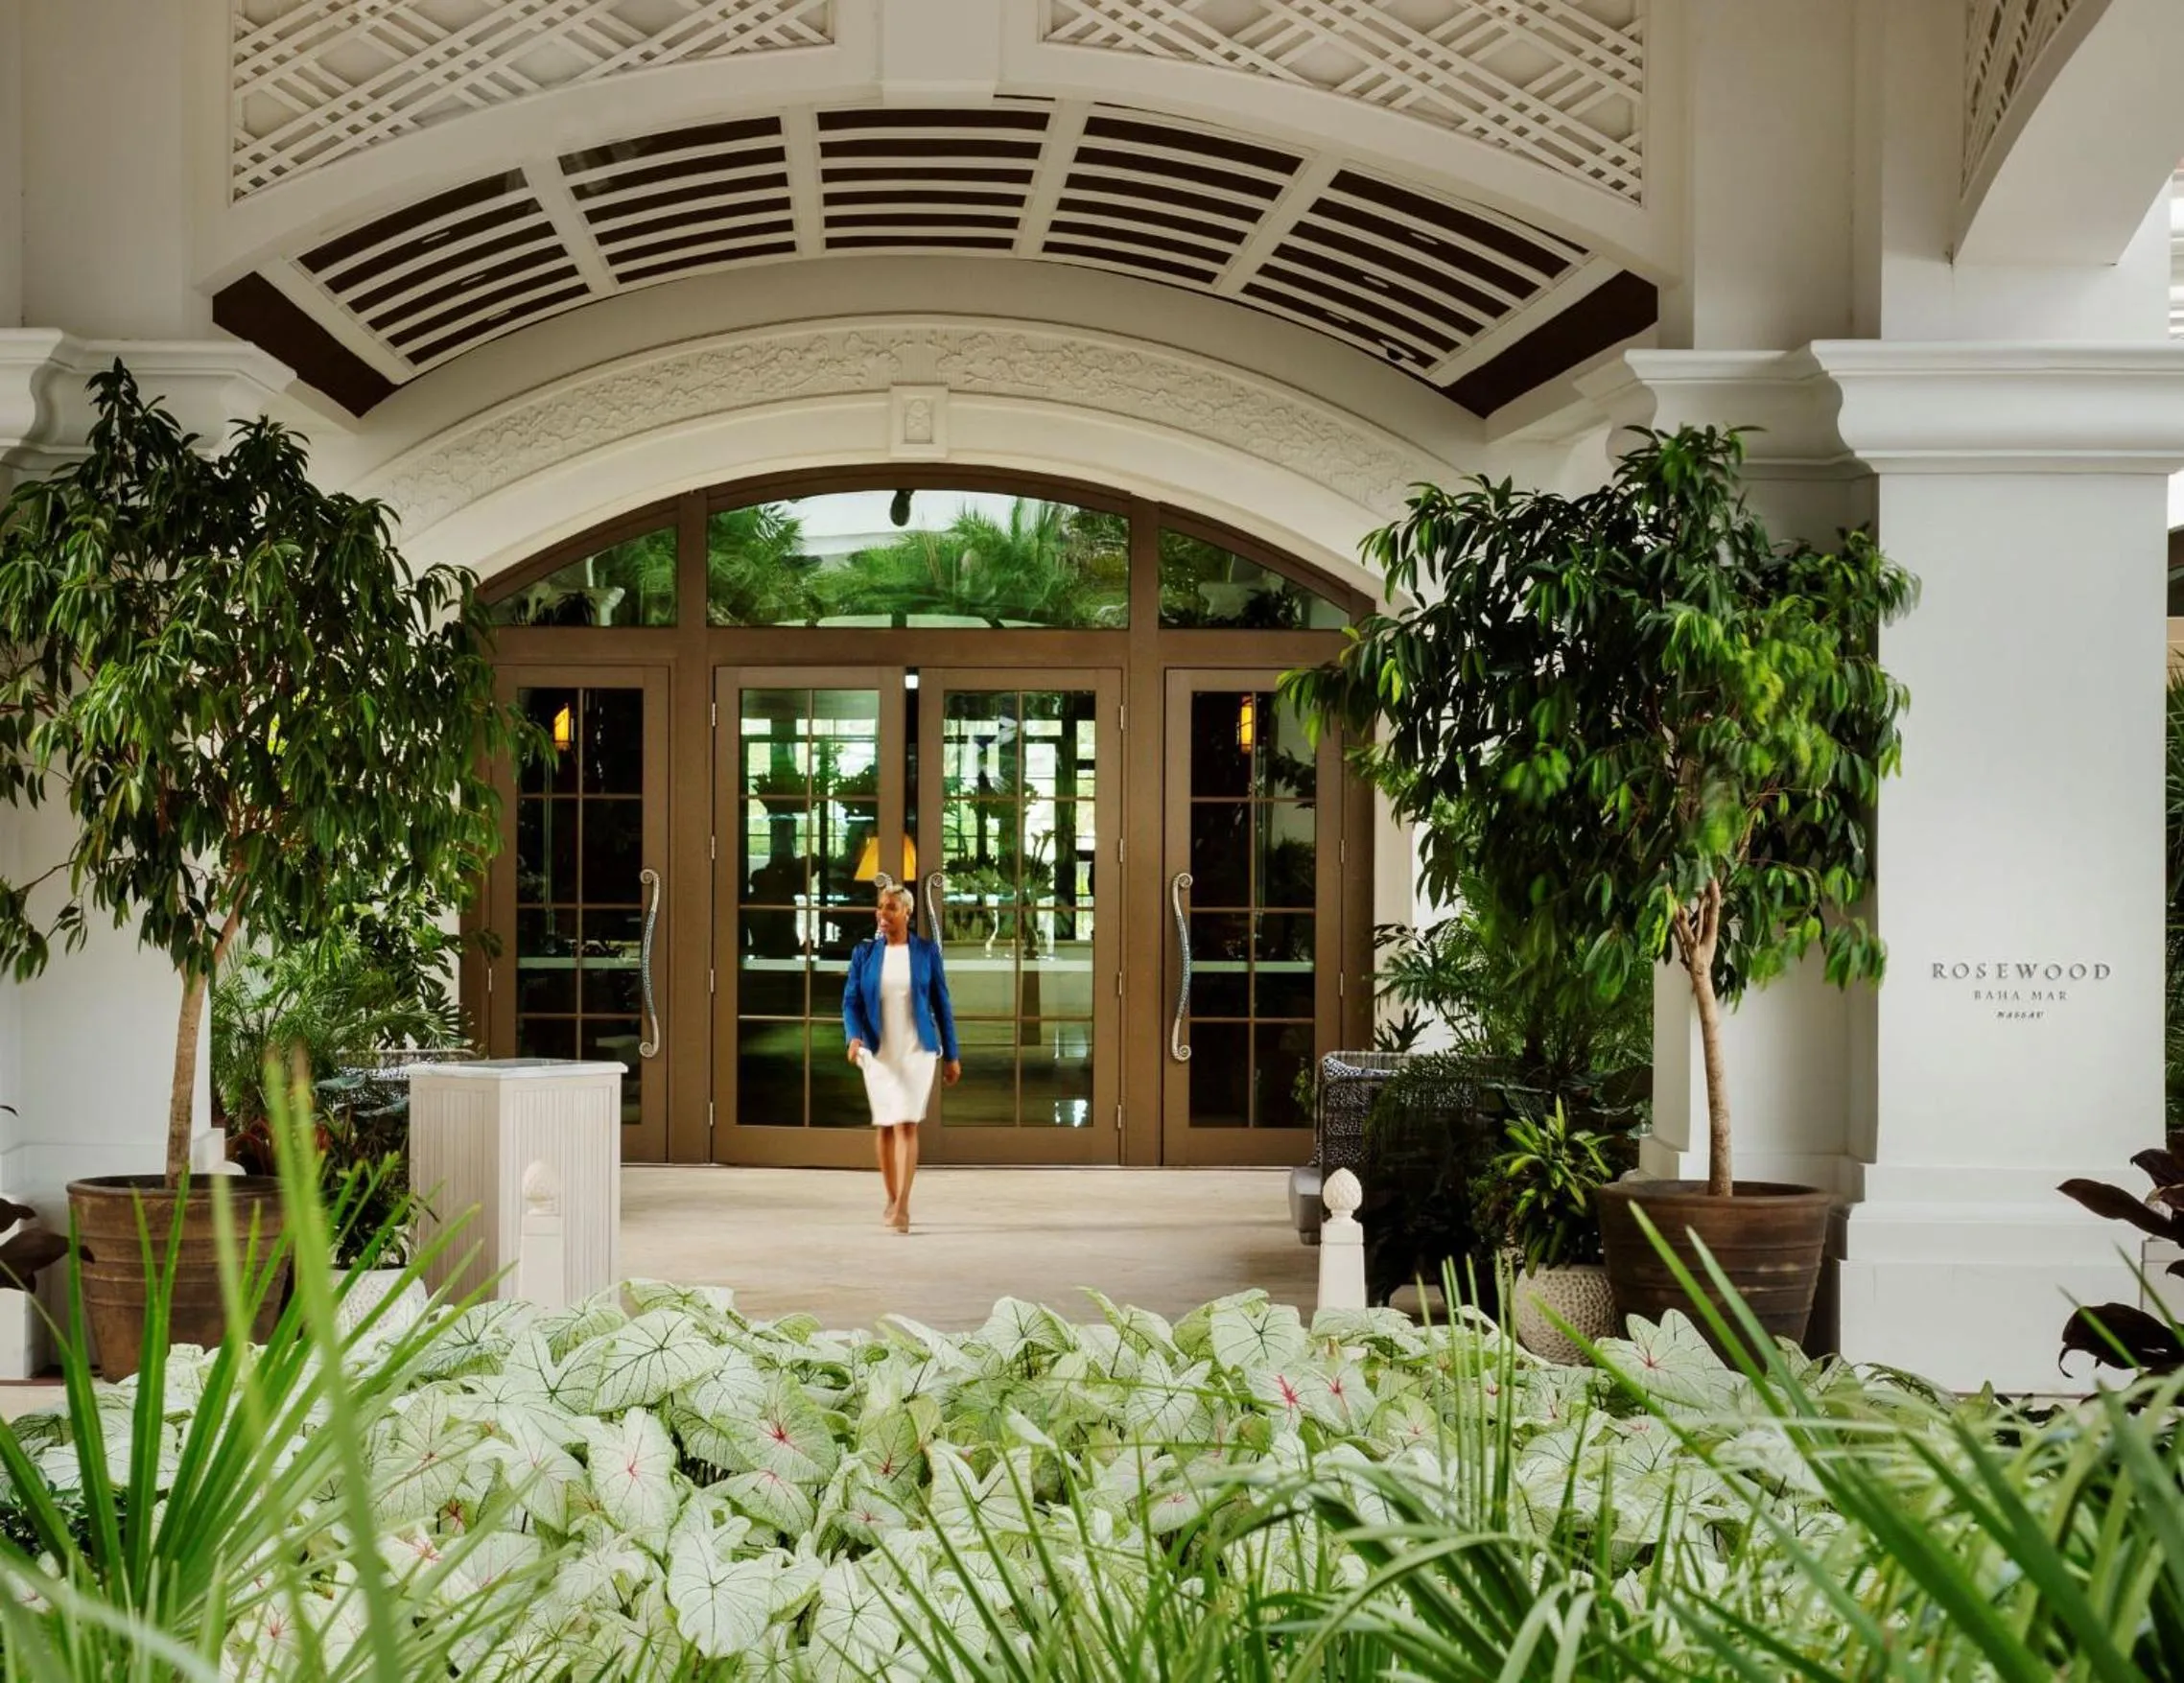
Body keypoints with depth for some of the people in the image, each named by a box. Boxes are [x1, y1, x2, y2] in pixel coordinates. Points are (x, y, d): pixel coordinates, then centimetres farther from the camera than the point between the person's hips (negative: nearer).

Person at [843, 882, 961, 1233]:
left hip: (916, 1050, -2)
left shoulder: (927, 951, 0)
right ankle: (892, 1199, 23)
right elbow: (851, 1001, 0)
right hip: (878, 1051, 2)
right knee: (884, 1125, 9)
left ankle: (902, 1206, -17)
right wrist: (854, 1037, -20)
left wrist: (951, 1055, 4)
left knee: (906, 1124, -12)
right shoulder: (864, 952, 3)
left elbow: (941, 1004, 3)